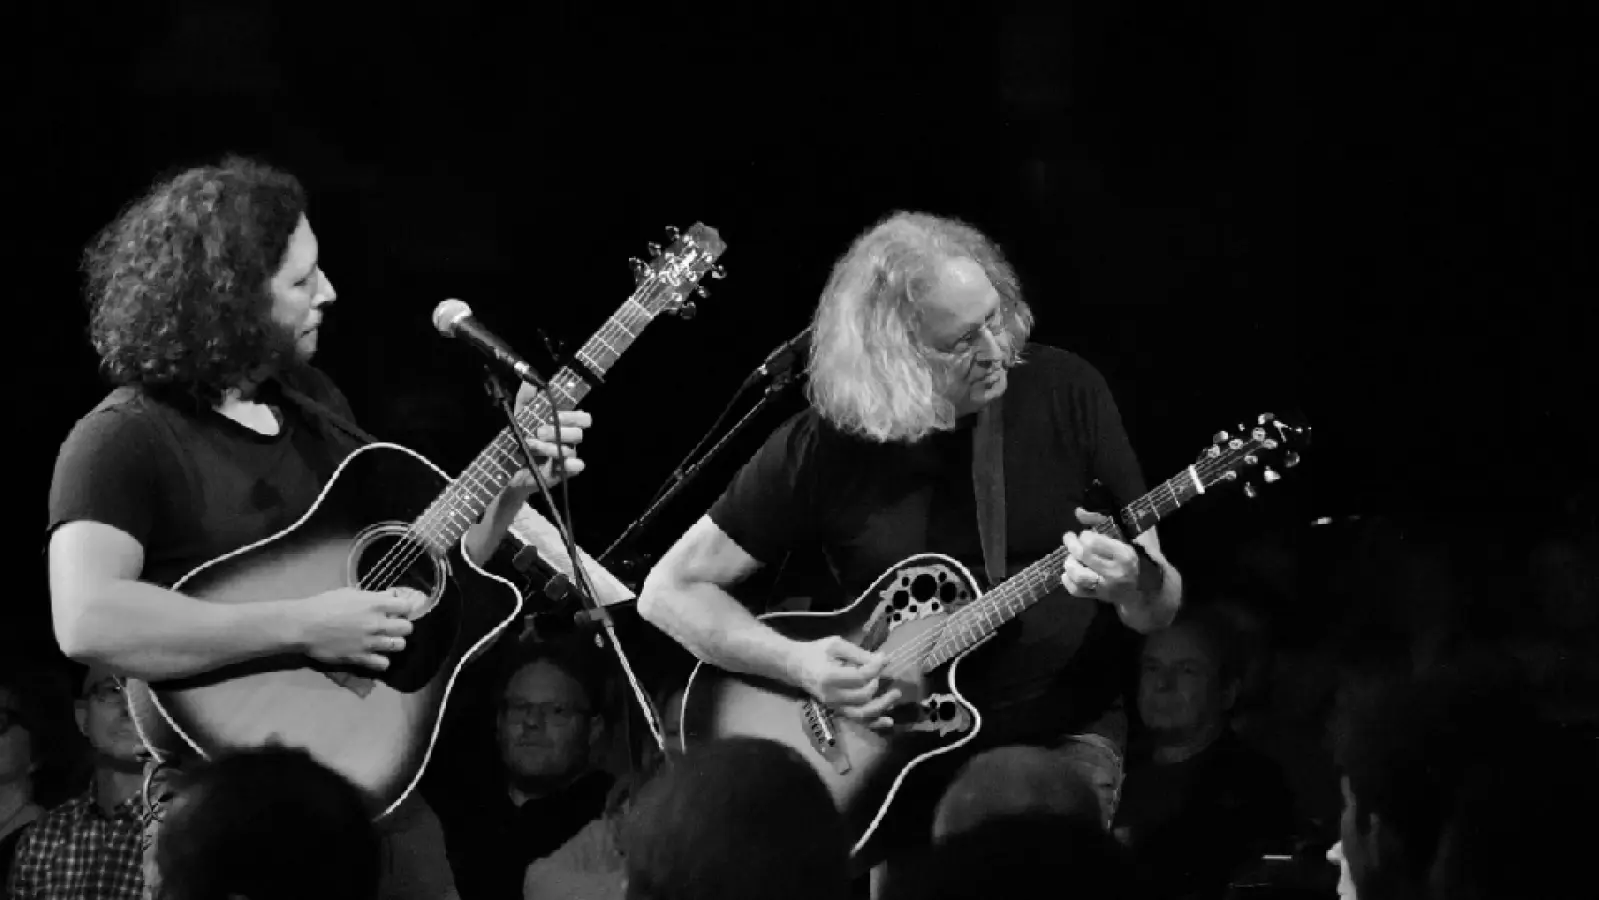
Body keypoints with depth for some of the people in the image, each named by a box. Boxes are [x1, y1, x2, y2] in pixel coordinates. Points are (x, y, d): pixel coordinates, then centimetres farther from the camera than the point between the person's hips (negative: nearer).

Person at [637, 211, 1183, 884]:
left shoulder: (1064, 393, 0)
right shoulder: (826, 444, -4)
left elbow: (1161, 611, 3)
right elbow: (670, 590, 0)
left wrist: (1135, 585, -21)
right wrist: (799, 663, -14)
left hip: (1064, 734, 0)